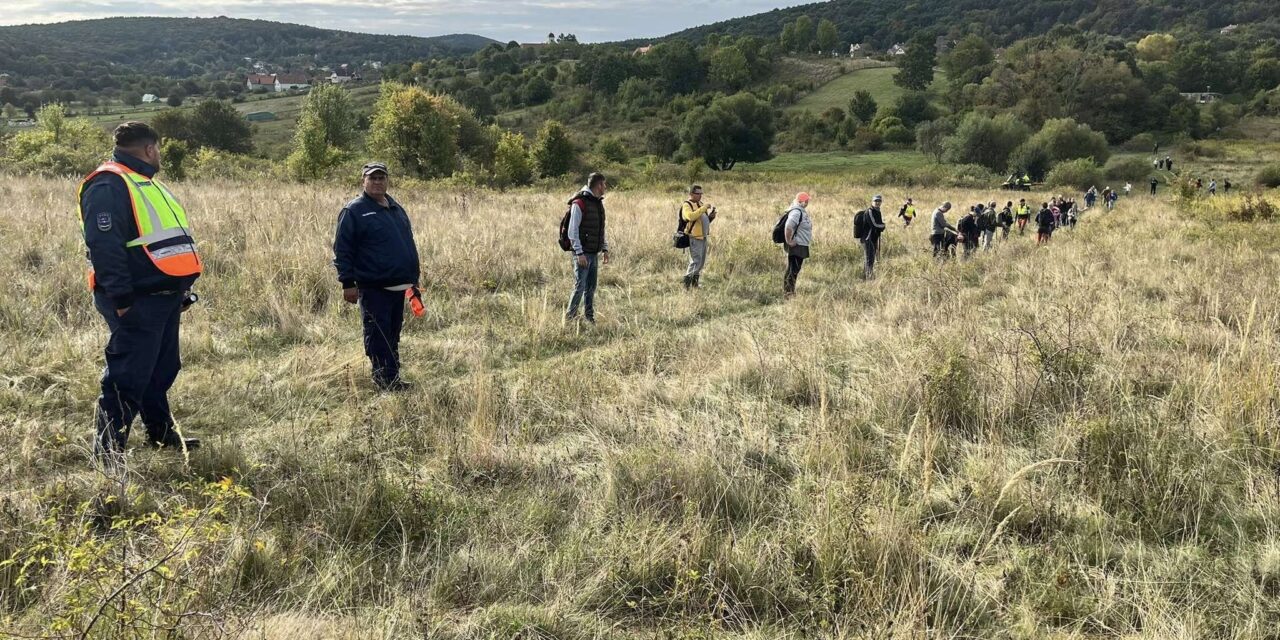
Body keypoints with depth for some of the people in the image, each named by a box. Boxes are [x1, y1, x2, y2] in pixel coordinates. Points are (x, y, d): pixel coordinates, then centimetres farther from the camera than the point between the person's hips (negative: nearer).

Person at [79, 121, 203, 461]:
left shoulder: (144, 183, 20)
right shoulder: (108, 185, -13)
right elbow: (104, 246, -22)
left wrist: (181, 288, 20)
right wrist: (121, 298, -25)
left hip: (164, 297, 10)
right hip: (137, 302, -10)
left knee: (162, 370, 18)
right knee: (127, 376, -6)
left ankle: (163, 434, 31)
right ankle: (108, 449, 2)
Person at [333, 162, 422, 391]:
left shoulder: (397, 209, 16)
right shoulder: (354, 211, -5)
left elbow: (409, 245, 21)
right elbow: (342, 249, -9)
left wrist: (414, 280, 18)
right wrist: (347, 283, -14)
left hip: (398, 286, 7)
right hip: (373, 287, -7)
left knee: (393, 336, 13)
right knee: (377, 336, -5)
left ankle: (393, 379, 21)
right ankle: (385, 380, -1)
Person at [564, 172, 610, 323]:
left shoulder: (598, 203, 14)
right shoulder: (579, 203, -12)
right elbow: (573, 231, -15)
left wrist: (605, 249, 15)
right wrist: (579, 253, -19)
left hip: (594, 253, 8)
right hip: (582, 254, -8)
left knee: (591, 287, 10)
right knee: (580, 286, -7)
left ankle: (589, 316, 17)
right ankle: (569, 316, 3)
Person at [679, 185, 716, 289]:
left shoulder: (700, 204, 17)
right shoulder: (687, 205, -9)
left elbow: (705, 220, 22)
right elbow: (691, 216, -29)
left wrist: (711, 216, 1)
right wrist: (704, 208, -25)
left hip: (703, 237, 9)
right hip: (694, 238, -9)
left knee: (702, 262, 10)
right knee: (696, 261, -13)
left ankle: (695, 282, 19)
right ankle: (687, 283, -8)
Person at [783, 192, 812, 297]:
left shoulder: (803, 211, 14)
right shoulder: (796, 212, -19)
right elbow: (788, 227, -31)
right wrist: (789, 241, -23)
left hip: (802, 246, 10)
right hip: (796, 246, -10)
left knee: (796, 269, 16)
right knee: (792, 269, -7)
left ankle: (791, 290, 24)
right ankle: (788, 292, -3)